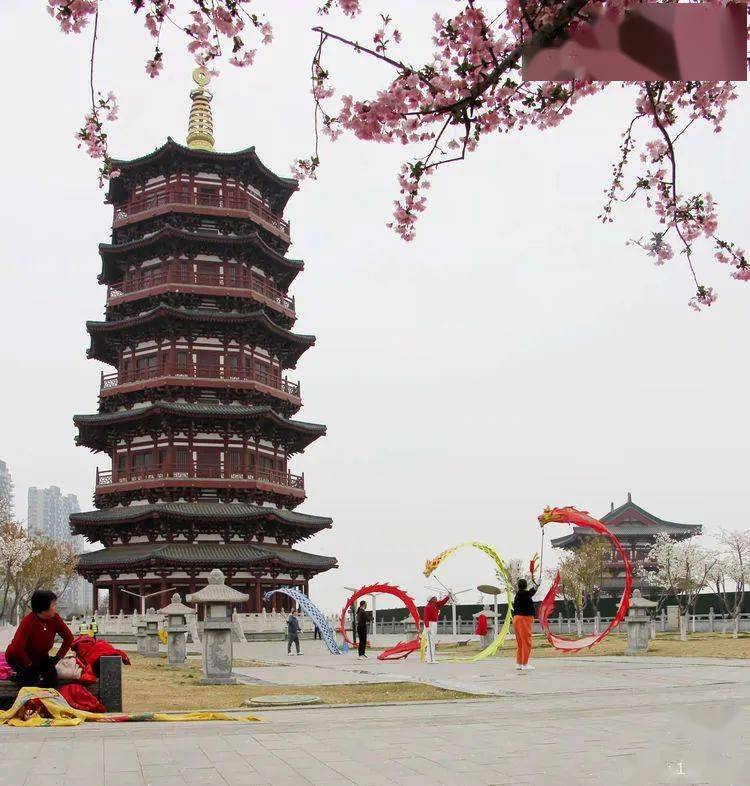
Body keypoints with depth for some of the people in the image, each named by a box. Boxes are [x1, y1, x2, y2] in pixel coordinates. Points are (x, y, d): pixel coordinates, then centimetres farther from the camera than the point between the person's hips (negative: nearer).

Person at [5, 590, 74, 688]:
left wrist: (58, 657, -10)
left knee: (52, 678, -10)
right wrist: (30, 665, -26)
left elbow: (68, 637, -6)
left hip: (40, 656, 5)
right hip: (18, 656, -5)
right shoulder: (28, 622, -31)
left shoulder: (55, 618, -16)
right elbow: (17, 648, -36)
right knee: (32, 676, -28)